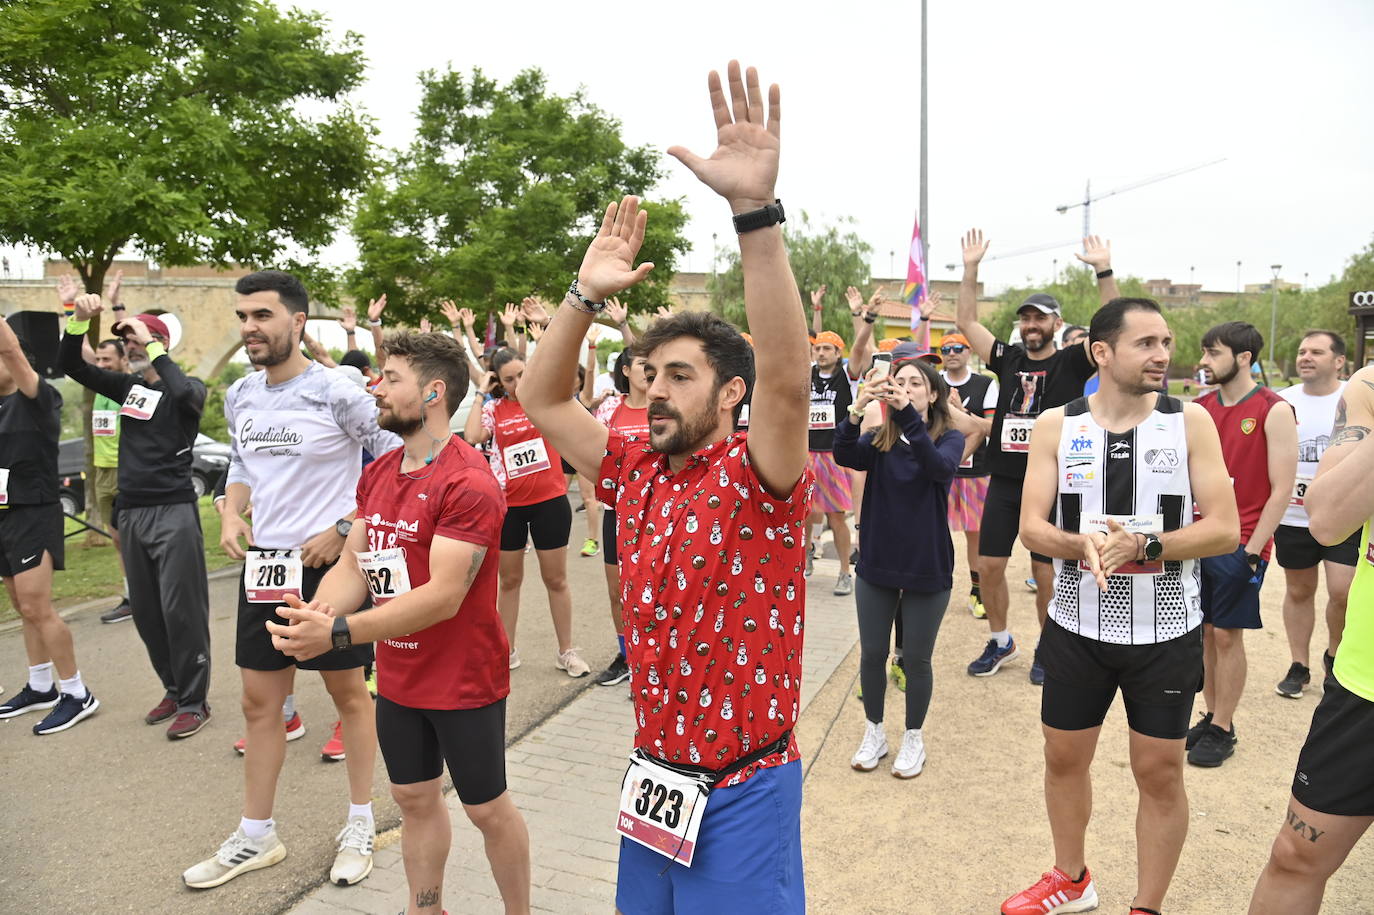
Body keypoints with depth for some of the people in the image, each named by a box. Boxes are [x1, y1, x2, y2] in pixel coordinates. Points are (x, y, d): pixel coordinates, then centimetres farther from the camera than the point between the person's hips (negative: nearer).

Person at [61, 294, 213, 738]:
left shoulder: (186, 389, -3)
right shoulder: (127, 385, 13)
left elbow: (186, 393, -27)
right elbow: (71, 366, 9)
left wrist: (152, 347, -19)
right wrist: (80, 319, -6)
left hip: (174, 512, -7)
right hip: (131, 513, 7)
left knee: (181, 610, -5)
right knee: (146, 612, 12)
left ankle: (194, 701, 5)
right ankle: (174, 690, 26)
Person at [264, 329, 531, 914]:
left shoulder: (468, 484, -23)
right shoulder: (377, 475, 4)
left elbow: (444, 596, -28)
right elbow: (353, 563, 4)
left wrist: (337, 634, -32)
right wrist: (317, 612, -18)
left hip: (464, 683, -7)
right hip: (398, 678, 7)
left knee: (486, 809, 10)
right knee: (415, 800, 21)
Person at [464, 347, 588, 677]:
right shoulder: (494, 409, 2)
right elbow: (471, 437, -15)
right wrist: (481, 394, -9)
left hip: (549, 501, -2)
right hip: (508, 504, 2)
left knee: (556, 579, 9)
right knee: (510, 579, 14)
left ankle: (566, 651, 22)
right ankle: (508, 650, 29)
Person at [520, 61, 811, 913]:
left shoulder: (758, 476, -16)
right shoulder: (638, 471, 2)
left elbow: (788, 378, -35)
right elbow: (542, 401, 7)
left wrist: (756, 209, -42)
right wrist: (587, 295, -4)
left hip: (744, 791, -6)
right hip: (652, 776, 6)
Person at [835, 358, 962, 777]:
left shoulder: (950, 437, -7)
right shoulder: (879, 440, -2)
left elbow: (941, 467, -30)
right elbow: (844, 455, -22)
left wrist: (907, 414, -43)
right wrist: (857, 409, -39)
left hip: (928, 568, -2)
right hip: (876, 563, 2)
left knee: (916, 659, 10)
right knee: (872, 653, 12)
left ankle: (913, 738, 33)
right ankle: (874, 732, 34)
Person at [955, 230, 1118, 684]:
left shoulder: (1072, 363, -2)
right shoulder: (1007, 358, 7)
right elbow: (966, 322, 8)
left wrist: (1104, 270, -23)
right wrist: (971, 267, 1)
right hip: (1003, 482, 3)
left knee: (1045, 572, 4)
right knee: (989, 566, 6)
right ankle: (1000, 641, 26)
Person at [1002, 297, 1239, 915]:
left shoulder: (1191, 422, -5)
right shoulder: (1055, 426, -3)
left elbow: (1224, 529, -10)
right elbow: (1032, 528, -7)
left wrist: (1142, 545, -24)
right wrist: (1082, 545, -27)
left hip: (1166, 633, -1)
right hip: (1077, 628, 2)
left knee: (1160, 773, 9)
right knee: (1064, 759, 15)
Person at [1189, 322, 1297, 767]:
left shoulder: (1274, 411, -9)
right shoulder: (1200, 408, 7)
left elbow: (1282, 488, -10)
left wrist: (1251, 550, -13)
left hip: (1241, 543, -5)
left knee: (1226, 633, 1)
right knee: (1204, 632, 10)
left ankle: (1222, 730, 14)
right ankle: (1210, 718, 23)